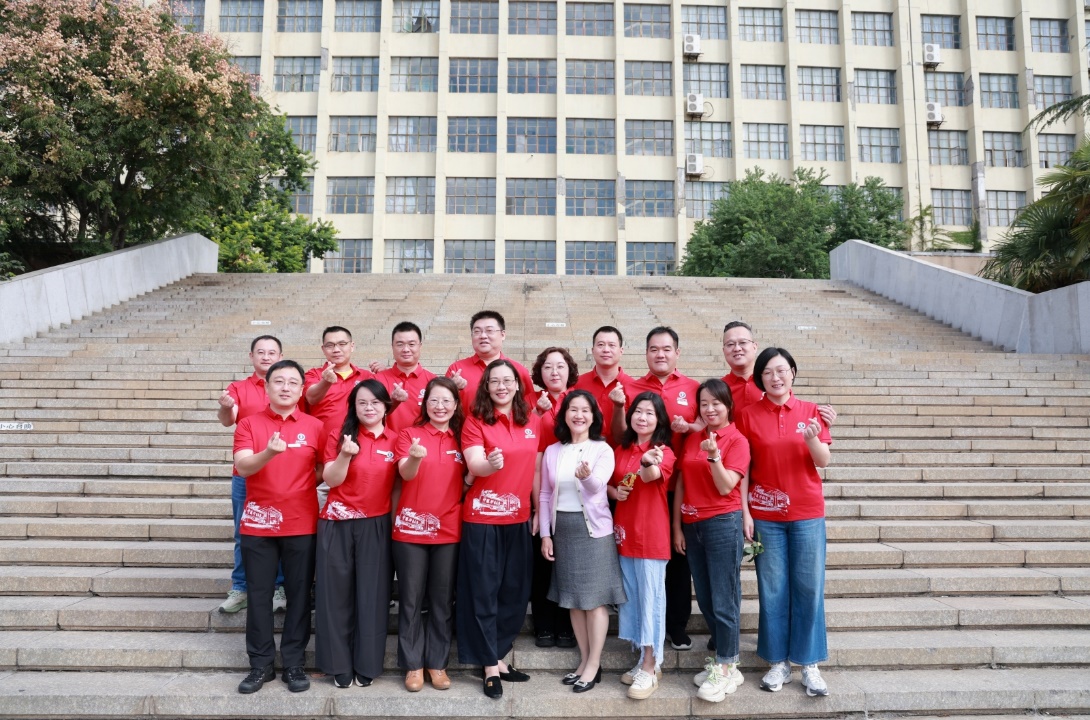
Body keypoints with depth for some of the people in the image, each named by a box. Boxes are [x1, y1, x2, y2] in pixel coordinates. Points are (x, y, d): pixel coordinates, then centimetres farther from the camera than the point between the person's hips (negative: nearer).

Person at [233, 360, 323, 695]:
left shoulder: (315, 426, 2)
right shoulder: (249, 424, 1)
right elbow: (243, 467, -13)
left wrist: (299, 485, -6)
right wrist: (269, 453, -31)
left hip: (302, 525, 0)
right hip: (258, 524, 0)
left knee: (299, 595, 6)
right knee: (259, 595, 7)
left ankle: (294, 664, 18)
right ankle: (261, 665, 20)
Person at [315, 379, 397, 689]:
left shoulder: (394, 441, 4)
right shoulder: (339, 435, 0)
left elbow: (397, 485, 11)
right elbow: (331, 480, -7)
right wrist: (345, 454, -23)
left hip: (376, 525, 1)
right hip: (338, 524, -1)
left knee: (372, 595, 4)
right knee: (337, 593, 4)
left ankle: (367, 665, 16)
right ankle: (340, 664, 16)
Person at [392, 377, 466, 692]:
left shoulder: (461, 438, 7)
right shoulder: (409, 434, -1)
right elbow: (405, 474, -19)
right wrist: (415, 457, -39)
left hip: (449, 530, 2)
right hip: (411, 528, -2)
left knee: (443, 600, 9)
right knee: (411, 599, 5)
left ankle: (437, 663, 21)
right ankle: (413, 664, 17)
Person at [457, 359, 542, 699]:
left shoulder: (532, 422, 6)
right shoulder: (475, 422, -6)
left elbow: (535, 470, 11)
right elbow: (474, 465, -19)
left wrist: (539, 510, 8)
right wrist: (489, 464, -41)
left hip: (519, 518, 4)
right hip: (482, 518, -4)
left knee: (515, 591, 10)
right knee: (484, 592, 2)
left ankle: (499, 657, 26)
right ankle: (491, 666, 13)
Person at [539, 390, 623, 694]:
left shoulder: (602, 450, -5)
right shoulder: (552, 452, 5)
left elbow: (598, 485, -23)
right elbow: (545, 495, 8)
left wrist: (587, 476, -45)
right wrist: (545, 534, 2)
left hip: (594, 528, -4)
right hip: (562, 528, 4)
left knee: (595, 597, -1)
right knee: (573, 598, 10)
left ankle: (594, 665, 9)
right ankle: (584, 660, 22)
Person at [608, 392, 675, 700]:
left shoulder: (664, 452, -7)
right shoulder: (621, 450, 8)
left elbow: (652, 475, -28)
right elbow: (609, 484, 16)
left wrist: (649, 463, -51)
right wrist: (614, 492, -7)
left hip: (652, 533, -6)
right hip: (624, 531, 6)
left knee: (651, 597, -2)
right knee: (631, 595, 11)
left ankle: (651, 666, 5)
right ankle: (644, 658, 24)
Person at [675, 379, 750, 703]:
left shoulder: (737, 441, -5)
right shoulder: (692, 438, 10)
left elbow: (726, 487, -13)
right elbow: (681, 484, 10)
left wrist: (714, 456, -26)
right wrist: (677, 526, 7)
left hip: (723, 524, -6)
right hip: (692, 525, 6)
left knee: (723, 600, 0)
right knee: (704, 599, 13)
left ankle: (727, 668, 12)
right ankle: (721, 658, 27)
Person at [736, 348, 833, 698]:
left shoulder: (811, 412, 2)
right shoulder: (749, 415, -1)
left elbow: (823, 461, -2)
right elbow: (743, 467, -1)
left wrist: (812, 440, -23)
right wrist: (745, 511, -6)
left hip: (807, 512, 1)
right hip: (765, 514, -1)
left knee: (809, 587, 5)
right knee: (773, 589, 6)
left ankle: (810, 664, 17)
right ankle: (778, 662, 18)